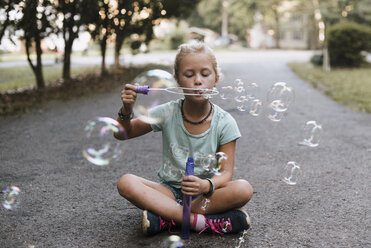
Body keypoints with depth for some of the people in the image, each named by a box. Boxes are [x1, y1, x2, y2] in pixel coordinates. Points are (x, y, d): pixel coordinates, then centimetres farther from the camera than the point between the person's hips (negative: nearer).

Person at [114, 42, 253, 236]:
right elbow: (122, 134, 4)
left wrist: (206, 185, -34)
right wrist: (126, 111, -18)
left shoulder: (224, 123, -9)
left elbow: (226, 173, -12)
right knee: (125, 183, -26)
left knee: (243, 189, -30)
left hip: (205, 194, 0)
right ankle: (201, 222, -31)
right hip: (170, 190, 1)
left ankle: (166, 218, -24)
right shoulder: (168, 113, -6)